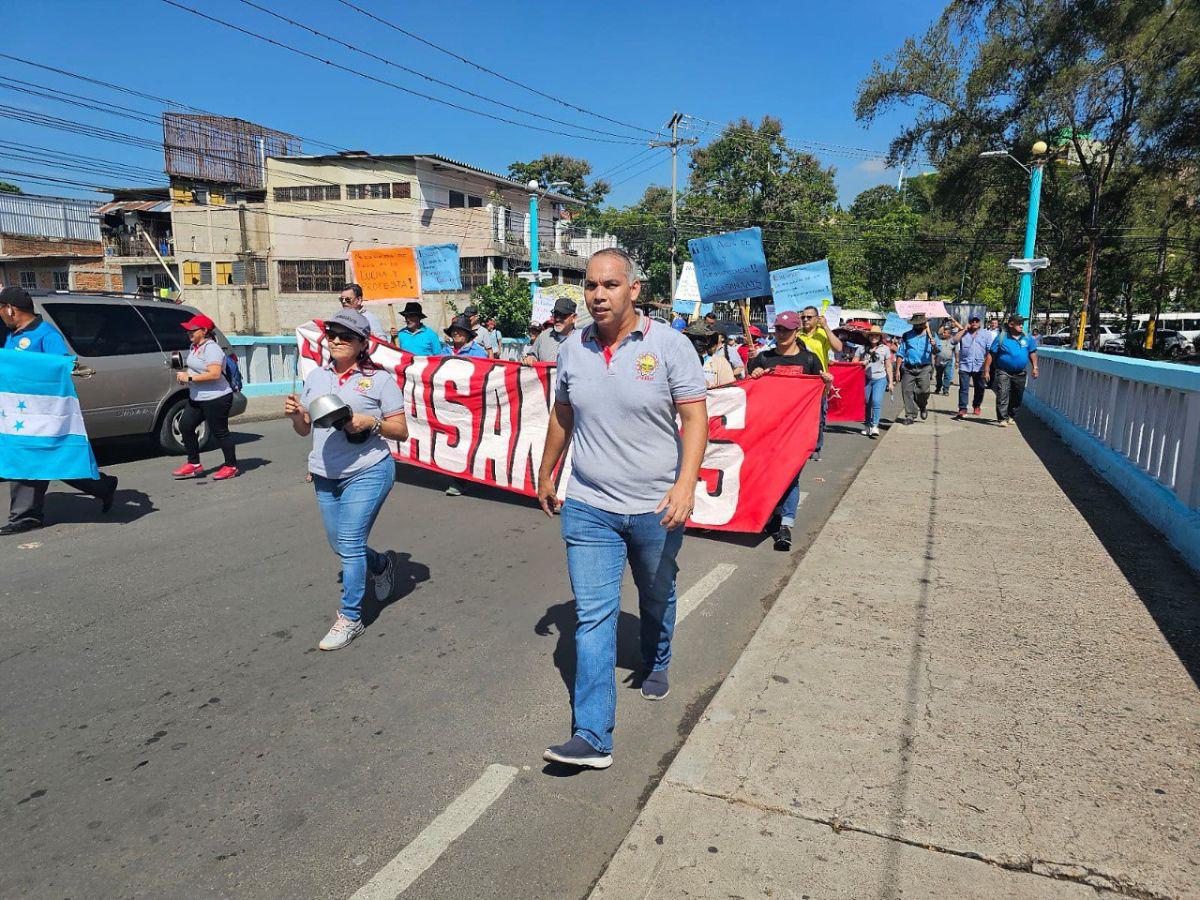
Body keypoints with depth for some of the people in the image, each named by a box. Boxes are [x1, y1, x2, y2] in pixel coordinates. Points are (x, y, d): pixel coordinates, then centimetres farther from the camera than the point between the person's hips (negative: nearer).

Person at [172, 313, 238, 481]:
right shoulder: (193, 347, 13)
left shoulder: (212, 349, -17)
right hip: (197, 398, 10)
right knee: (185, 425, 8)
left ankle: (231, 467, 10)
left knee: (219, 432, -3)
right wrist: (184, 376, 6)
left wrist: (189, 378, -22)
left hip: (216, 399, -10)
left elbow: (215, 374, -27)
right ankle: (194, 464, 17)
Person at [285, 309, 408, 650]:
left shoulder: (379, 379, -5)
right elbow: (304, 429, 16)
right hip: (325, 475, 6)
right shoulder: (316, 376, 11)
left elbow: (401, 431, -4)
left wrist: (371, 421, -21)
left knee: (350, 543, -9)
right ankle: (382, 564, 44)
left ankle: (350, 618, 5)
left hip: (367, 472, -6)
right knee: (340, 545, 14)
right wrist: (295, 414, -6)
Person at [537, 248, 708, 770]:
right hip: (589, 507, 2)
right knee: (593, 616, -3)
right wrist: (546, 475, 21)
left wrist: (686, 481, -28)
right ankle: (592, 737, 1)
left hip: (656, 508, -1)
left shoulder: (670, 346, -10)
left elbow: (694, 418, -13)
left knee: (658, 599, 21)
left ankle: (656, 665, 51)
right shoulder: (572, 349, 1)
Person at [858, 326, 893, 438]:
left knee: (876, 401, -17)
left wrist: (890, 382, 7)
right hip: (866, 379, 2)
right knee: (866, 403, 4)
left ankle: (875, 426, -19)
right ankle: (867, 425, 17)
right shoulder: (863, 349, 7)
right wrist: (862, 363, -9)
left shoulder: (885, 349, 6)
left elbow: (888, 366, 10)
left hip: (880, 379, -2)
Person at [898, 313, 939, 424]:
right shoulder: (907, 335, 11)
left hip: (924, 369, -2)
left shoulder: (930, 335, 7)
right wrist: (898, 370, 5)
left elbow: (935, 352, -4)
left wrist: (934, 346, -28)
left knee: (924, 390, -17)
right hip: (908, 368, 2)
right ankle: (910, 416, 6)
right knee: (907, 391, -5)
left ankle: (922, 407, 14)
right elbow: (901, 353, 12)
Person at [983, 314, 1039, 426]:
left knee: (1017, 397, 11)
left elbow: (1032, 353, 15)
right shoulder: (1001, 338, -5)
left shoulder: (1027, 338, 6)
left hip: (1020, 374, 4)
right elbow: (990, 354, -5)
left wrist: (1035, 367, 7)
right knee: (1002, 395, -14)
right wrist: (986, 370, -9)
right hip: (1003, 372, -4)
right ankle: (1002, 418, -12)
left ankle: (1010, 416, 26)